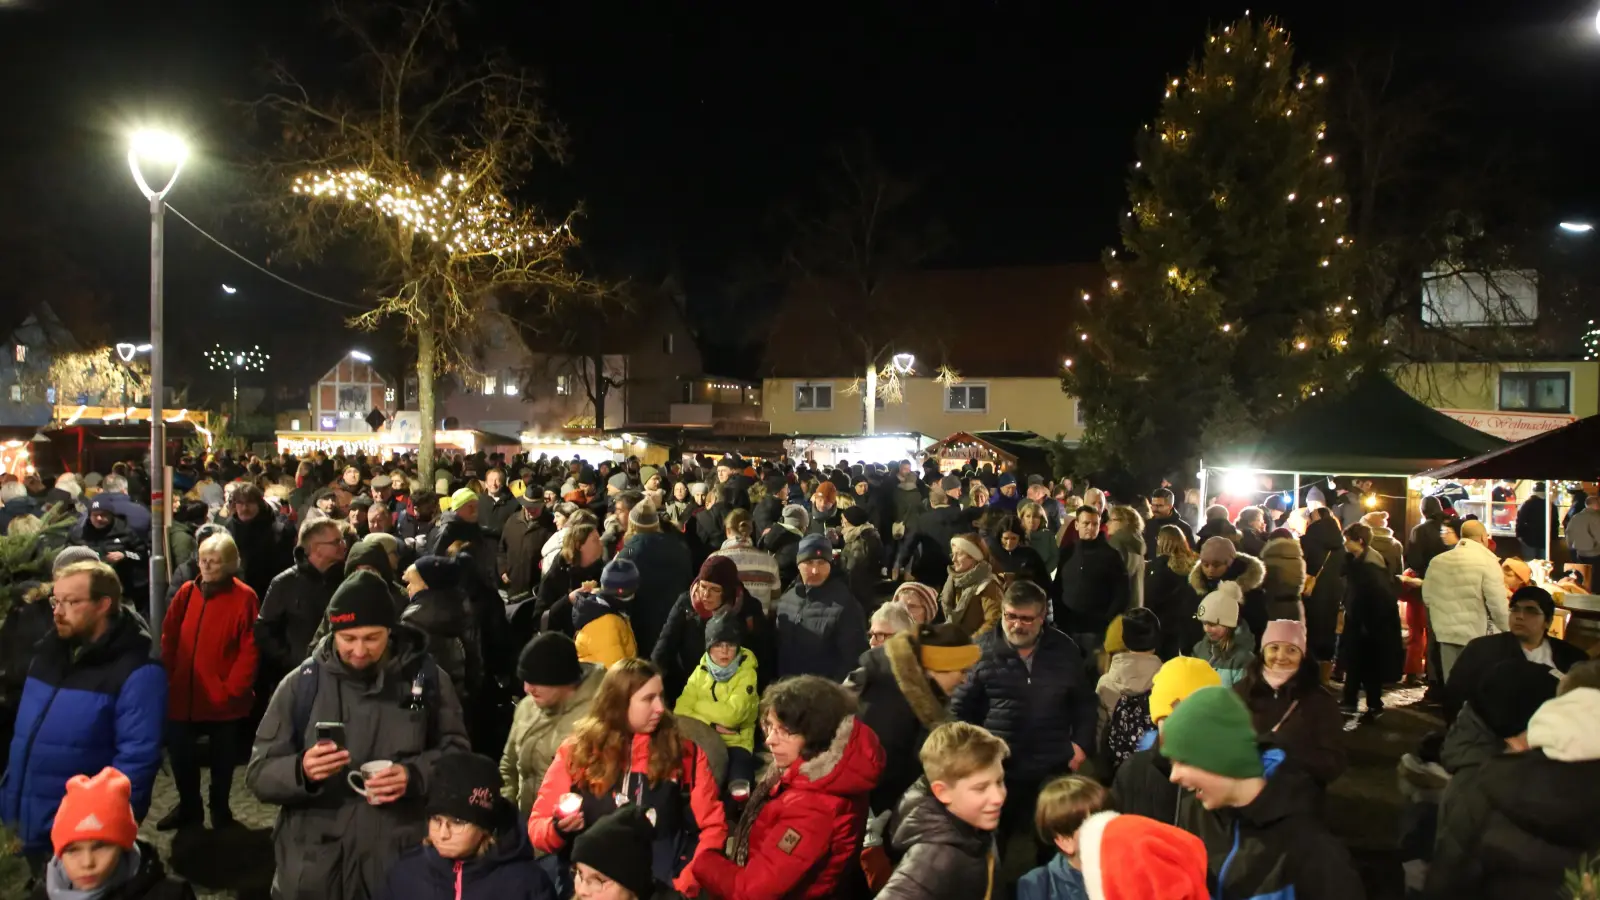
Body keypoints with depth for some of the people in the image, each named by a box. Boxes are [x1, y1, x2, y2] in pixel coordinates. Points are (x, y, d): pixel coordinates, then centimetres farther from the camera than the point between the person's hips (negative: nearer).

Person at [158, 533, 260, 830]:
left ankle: (219, 808, 32)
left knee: (223, 756, 12)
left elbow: (250, 649, -12)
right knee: (180, 753, 12)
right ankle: (188, 806, 33)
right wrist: (169, 676, -1)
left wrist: (233, 687, -15)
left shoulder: (244, 597, -10)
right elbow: (169, 638, 7)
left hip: (223, 697, -3)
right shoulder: (187, 592, 3)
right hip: (183, 693, 4)